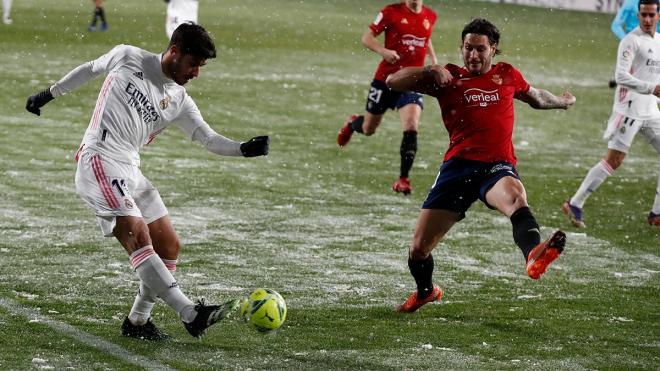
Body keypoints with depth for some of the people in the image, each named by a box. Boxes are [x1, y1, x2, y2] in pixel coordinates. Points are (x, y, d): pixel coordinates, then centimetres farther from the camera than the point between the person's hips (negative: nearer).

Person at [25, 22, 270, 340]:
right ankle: (191, 315, -33)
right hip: (99, 162, -7)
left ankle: (137, 321, 14)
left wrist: (244, 149, -14)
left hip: (129, 171, 7)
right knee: (138, 237, -21)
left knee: (169, 247, 3)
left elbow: (209, 138, 4)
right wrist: (50, 93, 26)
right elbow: (89, 69, 17)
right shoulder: (127, 58, 0)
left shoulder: (179, 102, 12)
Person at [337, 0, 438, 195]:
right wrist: (384, 51, -23)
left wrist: (433, 58, 14)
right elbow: (367, 37, -6)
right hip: (386, 78, -2)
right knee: (368, 129, 13)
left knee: (411, 127, -18)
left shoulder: (430, 16, 6)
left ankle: (403, 179, -10)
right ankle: (352, 124, 51)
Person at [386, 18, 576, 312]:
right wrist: (430, 71, -10)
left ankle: (534, 258, -67)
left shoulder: (507, 75, 16)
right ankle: (425, 291, 35)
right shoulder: (448, 78, 11)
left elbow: (535, 97, 38)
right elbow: (393, 82, 4)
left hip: (497, 166, -1)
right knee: (419, 247, 2)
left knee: (516, 199, -39)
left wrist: (562, 101, 53)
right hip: (457, 166, 1)